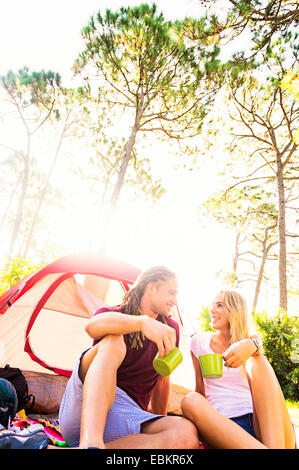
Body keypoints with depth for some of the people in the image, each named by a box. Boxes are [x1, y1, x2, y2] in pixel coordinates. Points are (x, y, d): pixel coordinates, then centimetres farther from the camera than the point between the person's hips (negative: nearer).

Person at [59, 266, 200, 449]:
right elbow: (93, 326, -24)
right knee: (112, 341, -28)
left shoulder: (171, 329, 13)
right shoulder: (112, 313, 3)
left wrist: (161, 426, 26)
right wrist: (143, 321, -38)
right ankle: (89, 442, -45)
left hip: (128, 417, 3)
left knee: (187, 434, -28)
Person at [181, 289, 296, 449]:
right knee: (191, 401, -30)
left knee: (258, 361, -21)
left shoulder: (247, 341, 13)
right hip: (223, 423, 0)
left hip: (259, 422, 1)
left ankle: (277, 446, -38)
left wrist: (252, 345, -36)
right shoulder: (199, 340, 13)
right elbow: (200, 389, 17)